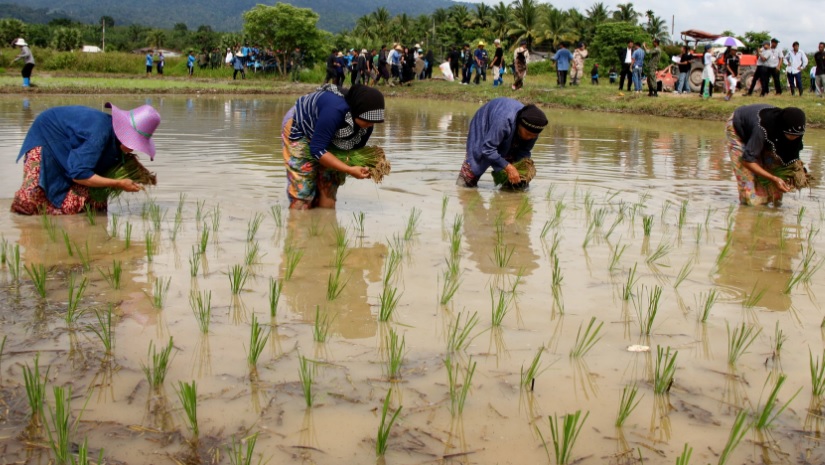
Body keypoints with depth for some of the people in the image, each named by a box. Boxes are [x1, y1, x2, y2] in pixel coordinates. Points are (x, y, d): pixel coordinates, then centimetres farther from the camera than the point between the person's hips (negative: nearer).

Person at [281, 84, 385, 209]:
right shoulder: (334, 111, -43)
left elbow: (355, 148, -5)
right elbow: (317, 149, -39)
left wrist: (364, 166, -28)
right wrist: (349, 170, -43)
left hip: (330, 141, 7)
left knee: (328, 189, 0)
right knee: (303, 190, -13)